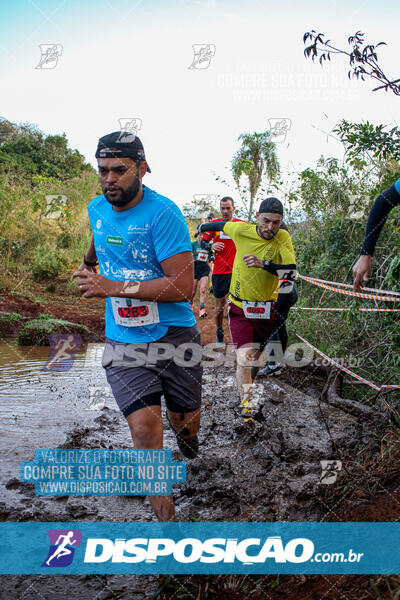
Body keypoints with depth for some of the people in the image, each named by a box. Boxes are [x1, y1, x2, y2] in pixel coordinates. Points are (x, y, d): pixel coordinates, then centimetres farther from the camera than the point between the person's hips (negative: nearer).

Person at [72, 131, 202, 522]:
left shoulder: (162, 213, -16)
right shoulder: (96, 209, 3)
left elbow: (184, 286, -22)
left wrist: (115, 287, -23)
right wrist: (88, 265, 49)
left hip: (174, 336, -3)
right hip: (123, 343, 3)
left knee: (185, 422, 13)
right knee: (144, 424, -18)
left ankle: (186, 435, 53)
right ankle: (163, 513, 1)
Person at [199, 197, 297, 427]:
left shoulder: (283, 238, -13)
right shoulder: (242, 230, -12)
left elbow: (292, 272, -22)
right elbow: (223, 224, 11)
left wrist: (263, 263, -36)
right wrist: (203, 227, 29)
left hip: (266, 309, 1)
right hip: (240, 307, -1)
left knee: (255, 356, 19)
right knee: (244, 357, -17)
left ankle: (246, 379, 52)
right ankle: (246, 405, -5)